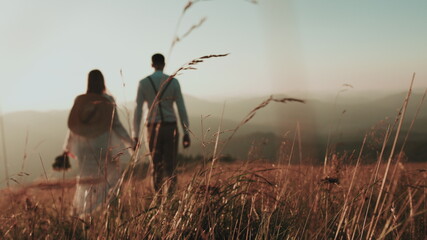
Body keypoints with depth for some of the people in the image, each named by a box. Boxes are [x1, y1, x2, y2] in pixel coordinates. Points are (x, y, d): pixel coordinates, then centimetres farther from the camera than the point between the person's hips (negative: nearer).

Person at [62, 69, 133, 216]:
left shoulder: (80, 100, 1)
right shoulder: (108, 101, -7)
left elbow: (72, 126, 3)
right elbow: (116, 125, -8)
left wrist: (67, 147, 13)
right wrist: (130, 142, 1)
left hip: (84, 147, 3)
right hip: (104, 146, -3)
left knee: (87, 178, 12)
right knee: (110, 176, 9)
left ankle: (82, 211, 10)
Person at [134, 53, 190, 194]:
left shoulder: (143, 83, -1)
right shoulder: (173, 82, -1)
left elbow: (138, 110, -5)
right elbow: (181, 109, -3)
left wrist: (136, 136, -1)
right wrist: (186, 133, 2)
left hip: (153, 128, 1)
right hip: (170, 127, -1)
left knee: (156, 166, 17)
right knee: (169, 167, 1)